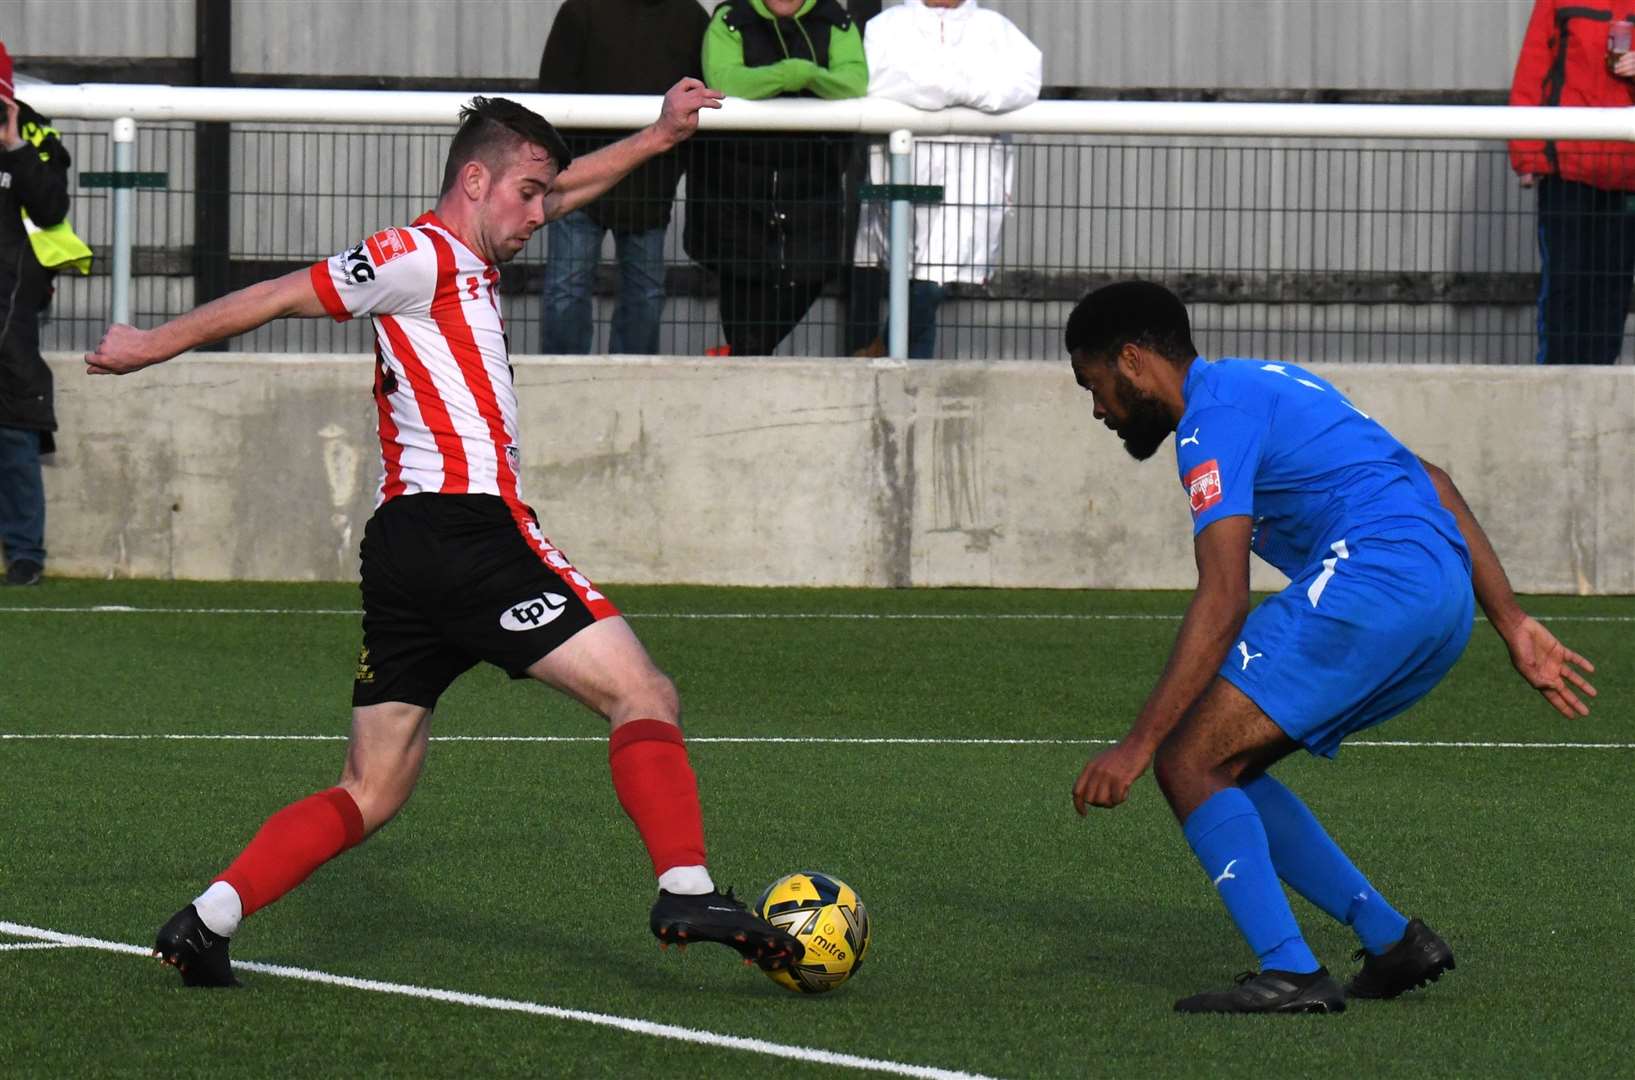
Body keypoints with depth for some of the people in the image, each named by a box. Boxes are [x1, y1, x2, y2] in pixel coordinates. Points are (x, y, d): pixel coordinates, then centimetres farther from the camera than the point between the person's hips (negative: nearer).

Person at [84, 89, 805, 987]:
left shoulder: (463, 259, 26)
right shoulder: (424, 257, -2)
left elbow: (561, 191, 42)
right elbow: (282, 297, 1)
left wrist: (657, 138, 40)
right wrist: (152, 346, 6)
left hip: (400, 550, 10)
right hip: (467, 531, -10)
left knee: (370, 794, 7)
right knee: (642, 695, -9)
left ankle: (207, 921, -3)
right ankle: (685, 890, -23)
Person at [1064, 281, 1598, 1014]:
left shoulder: (1216, 416, -4)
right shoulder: (1267, 385, 27)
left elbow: (1222, 602, -16)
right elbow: (1429, 484, 26)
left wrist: (1137, 746, -17)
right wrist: (1513, 624, 24)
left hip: (1370, 576, -10)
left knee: (1190, 763, -9)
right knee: (1224, 768, 15)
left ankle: (1290, 973, -20)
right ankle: (1390, 940, 11)